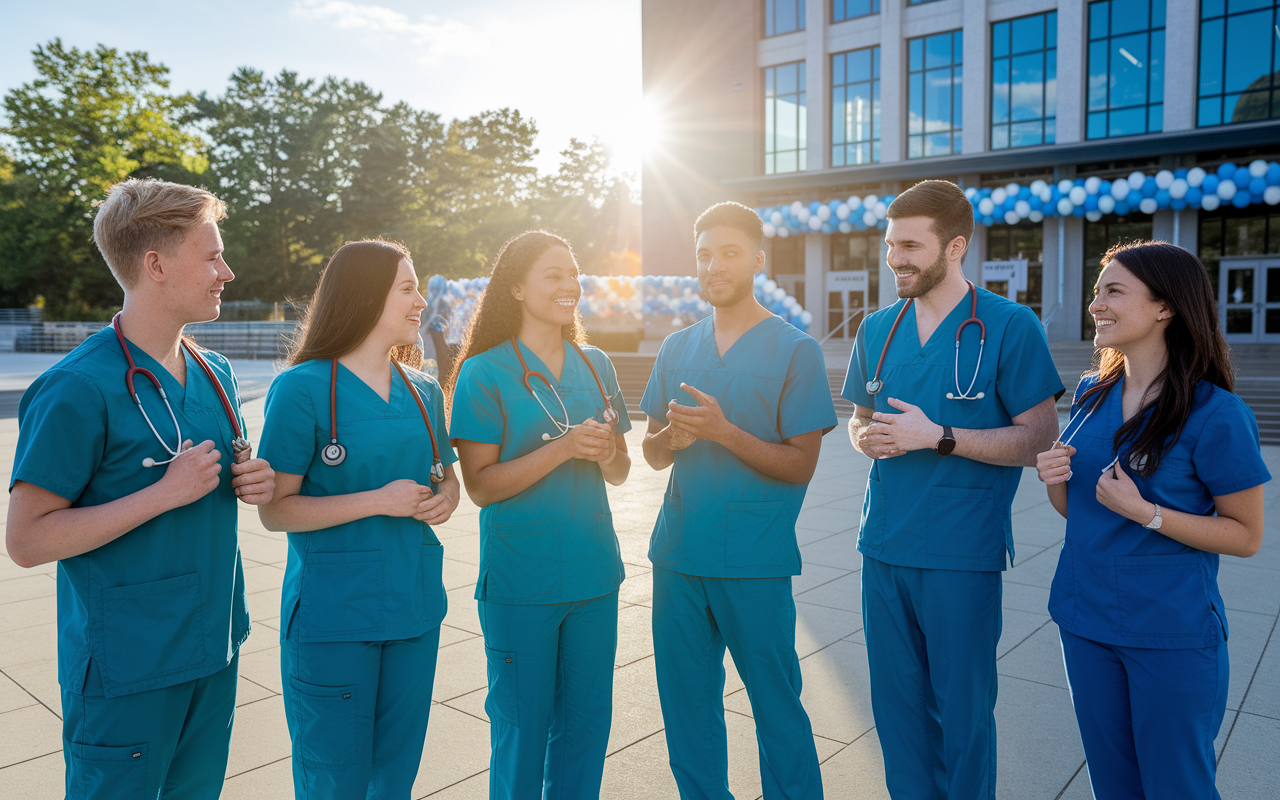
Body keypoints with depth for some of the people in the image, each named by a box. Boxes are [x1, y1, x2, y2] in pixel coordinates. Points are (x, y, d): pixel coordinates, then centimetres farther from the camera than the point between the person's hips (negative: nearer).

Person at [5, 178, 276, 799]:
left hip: (216, 649, 7)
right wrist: (166, 493, -23)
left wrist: (253, 482, -4)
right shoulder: (79, 387, -17)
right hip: (127, 670, -7)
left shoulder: (215, 375, 6)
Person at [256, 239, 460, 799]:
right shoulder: (302, 388, -10)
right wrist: (379, 502, -20)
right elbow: (275, 510, -13)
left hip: (414, 607, 6)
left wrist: (445, 498, -3)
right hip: (333, 618, -5)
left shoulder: (423, 393, 8)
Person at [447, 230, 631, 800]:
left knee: (588, 723, 16)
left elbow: (619, 471, 11)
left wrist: (606, 454, -12)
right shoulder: (483, 373, -8)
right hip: (520, 583, -4)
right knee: (522, 730, 9)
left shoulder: (595, 365, 7)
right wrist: (564, 447, -22)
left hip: (594, 574, 5)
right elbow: (480, 485, -13)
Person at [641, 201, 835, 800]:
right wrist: (673, 436, -11)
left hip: (754, 563, -4)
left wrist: (723, 431, -19)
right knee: (686, 707, 15)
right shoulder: (677, 348, 10)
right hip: (677, 555, 5)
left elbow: (801, 464, -7)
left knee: (777, 709, 6)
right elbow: (653, 453, 12)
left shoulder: (795, 350, -4)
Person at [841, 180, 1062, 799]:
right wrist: (866, 437, -4)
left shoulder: (1009, 326, -7)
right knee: (896, 703, 15)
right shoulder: (877, 329, 9)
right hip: (884, 546, 5)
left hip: (961, 556, -5)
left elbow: (1038, 438, -10)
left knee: (962, 708, 8)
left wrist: (937, 436, -18)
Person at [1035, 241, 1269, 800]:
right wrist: (1054, 480, -10)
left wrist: (1144, 513, -23)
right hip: (1085, 620, 5)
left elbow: (1246, 536, -11)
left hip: (1172, 635, -5)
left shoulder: (1216, 414, -15)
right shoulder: (1091, 396, 3)